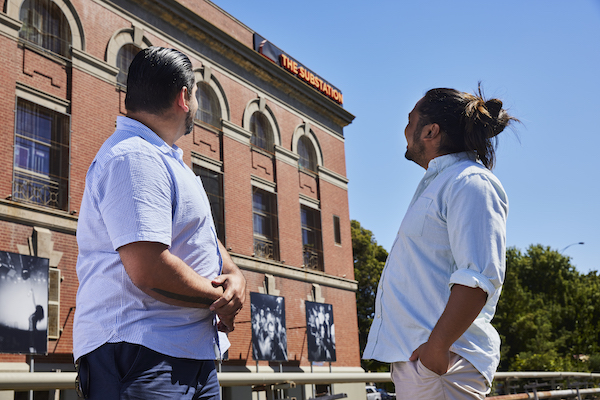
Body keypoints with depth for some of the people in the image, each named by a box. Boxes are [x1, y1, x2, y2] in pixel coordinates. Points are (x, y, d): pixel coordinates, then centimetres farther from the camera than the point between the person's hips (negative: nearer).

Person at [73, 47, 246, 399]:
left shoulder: (163, 159, 19)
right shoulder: (134, 158, -16)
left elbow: (201, 235, 19)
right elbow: (149, 270, -26)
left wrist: (234, 274, -2)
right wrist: (220, 299, -11)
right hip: (141, 356, -10)